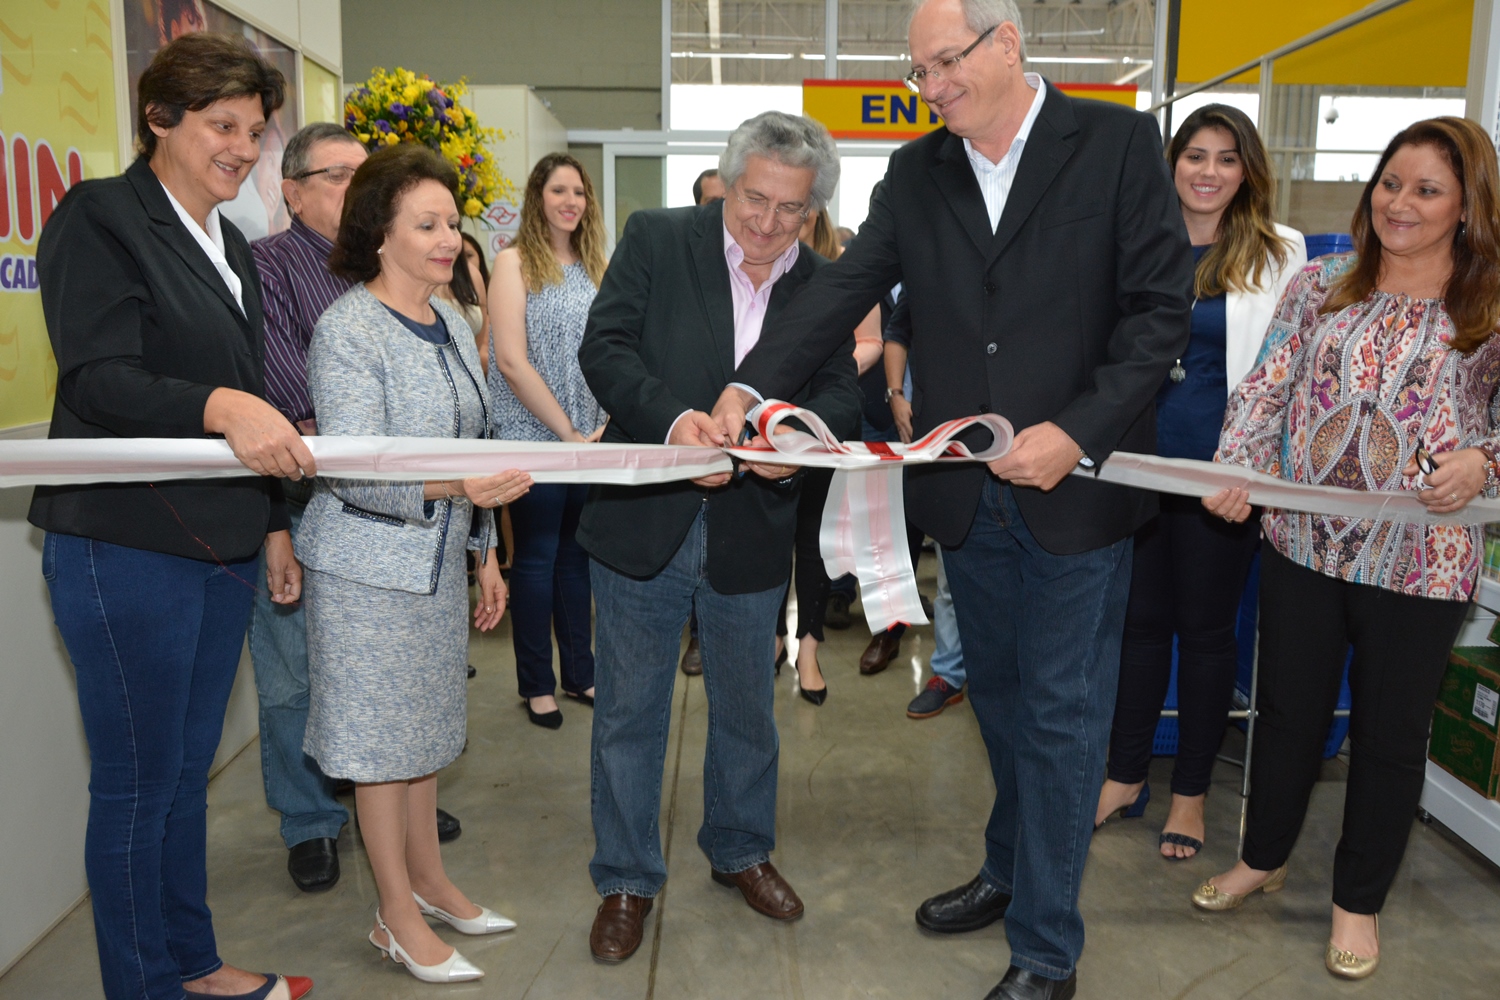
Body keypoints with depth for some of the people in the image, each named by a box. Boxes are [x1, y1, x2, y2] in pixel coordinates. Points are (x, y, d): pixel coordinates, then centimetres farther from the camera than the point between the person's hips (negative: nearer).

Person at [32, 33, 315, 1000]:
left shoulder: (232, 248, 17)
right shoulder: (99, 217, -6)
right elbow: (97, 379, -17)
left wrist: (273, 524, 19)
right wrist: (219, 406, -34)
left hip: (222, 546, 8)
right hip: (128, 548, -7)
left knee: (188, 769, 17)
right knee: (136, 783, 4)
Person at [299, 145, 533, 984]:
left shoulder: (450, 323, 9)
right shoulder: (349, 328, -15)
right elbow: (350, 468, -21)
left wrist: (485, 552, 15)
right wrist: (456, 484, -36)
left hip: (439, 557, 7)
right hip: (371, 565, -7)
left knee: (426, 723, 16)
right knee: (383, 732, 4)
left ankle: (429, 879, 32)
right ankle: (398, 916, 19)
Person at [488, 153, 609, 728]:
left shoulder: (595, 266, 12)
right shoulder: (515, 263, -5)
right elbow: (512, 361, -13)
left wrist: (608, 424, -5)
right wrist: (568, 432, -13)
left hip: (591, 440, 5)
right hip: (534, 437, -5)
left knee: (577, 553, 13)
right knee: (536, 558, 4)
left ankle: (580, 672, 26)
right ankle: (536, 684, 18)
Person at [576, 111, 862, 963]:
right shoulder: (655, 239, -5)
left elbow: (842, 391, -2)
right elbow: (606, 346, -13)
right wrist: (672, 418, -31)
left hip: (754, 531, 3)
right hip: (644, 520, -2)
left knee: (747, 707, 19)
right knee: (630, 711, 10)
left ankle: (741, 850, 43)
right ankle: (627, 879, 30)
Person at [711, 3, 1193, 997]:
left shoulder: (1120, 142, -4)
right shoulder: (916, 171, 7)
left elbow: (1162, 306, -8)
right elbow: (845, 288, -1)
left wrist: (1077, 432, -18)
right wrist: (749, 385, -14)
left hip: (1076, 486, -4)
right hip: (966, 492, 4)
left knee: (1060, 714, 4)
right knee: (998, 693, 18)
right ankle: (1010, 872, 40)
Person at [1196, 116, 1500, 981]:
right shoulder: (1323, 283, 4)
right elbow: (1267, 387, 0)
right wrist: (1237, 470, -15)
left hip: (1419, 560, -2)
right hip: (1304, 543, 2)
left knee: (1390, 730, 12)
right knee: (1288, 708, 15)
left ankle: (1359, 900, 32)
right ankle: (1264, 858, 37)